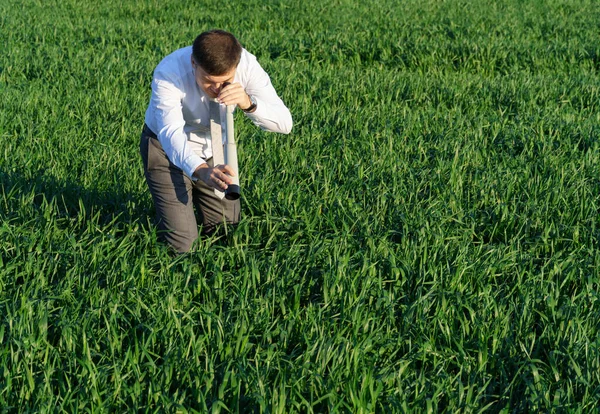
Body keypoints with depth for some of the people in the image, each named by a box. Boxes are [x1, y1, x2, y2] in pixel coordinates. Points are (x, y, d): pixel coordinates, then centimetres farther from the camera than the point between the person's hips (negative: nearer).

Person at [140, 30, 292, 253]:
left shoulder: (246, 63, -26)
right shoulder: (168, 73, -34)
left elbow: (284, 123, -26)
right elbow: (170, 132, -45)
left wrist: (248, 103, -47)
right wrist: (201, 170, -64)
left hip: (213, 147, 4)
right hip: (168, 148, -3)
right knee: (181, 243, -8)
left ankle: (191, 195, 38)